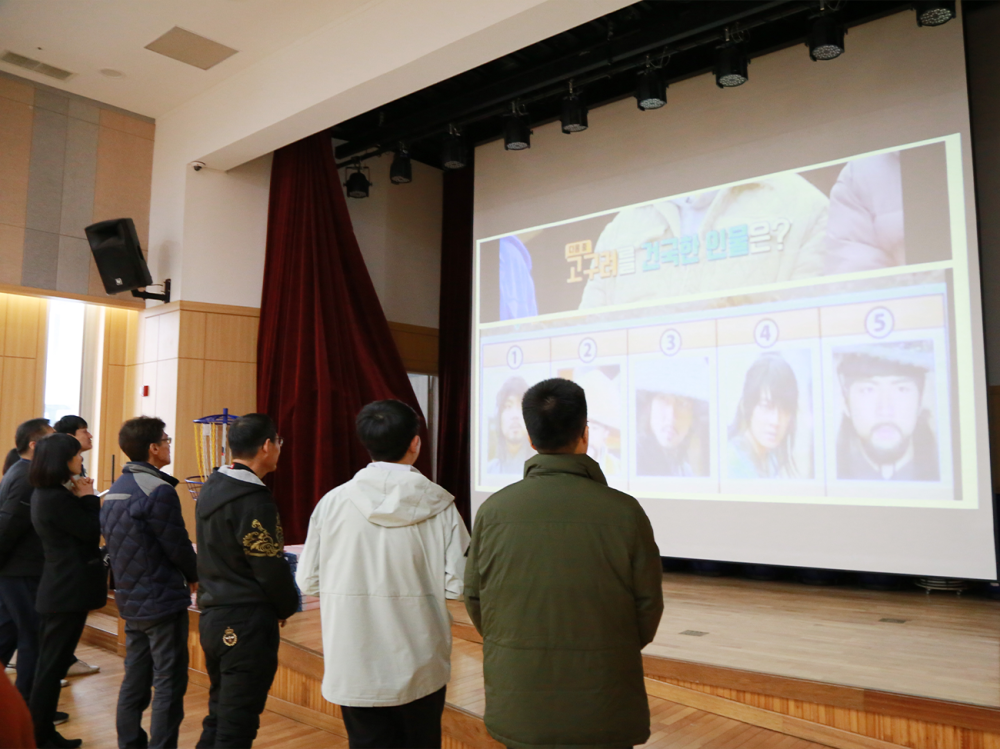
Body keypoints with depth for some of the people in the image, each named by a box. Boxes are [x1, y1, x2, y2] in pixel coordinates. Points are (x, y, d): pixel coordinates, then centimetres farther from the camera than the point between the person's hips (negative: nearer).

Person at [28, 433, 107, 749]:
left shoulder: (45, 494, 10)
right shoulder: (57, 498, -22)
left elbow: (76, 528, 12)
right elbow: (92, 531, -16)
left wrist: (79, 497, 2)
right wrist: (88, 497, -8)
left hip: (58, 587, 10)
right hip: (70, 590, -10)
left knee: (49, 663, 16)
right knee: (52, 665, 1)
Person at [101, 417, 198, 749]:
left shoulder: (114, 490, 7)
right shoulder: (159, 490, -20)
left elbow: (114, 542, 12)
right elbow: (178, 546, -17)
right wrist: (194, 577, 2)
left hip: (130, 599, 9)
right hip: (163, 601, -8)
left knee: (135, 678, 16)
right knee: (169, 685, 0)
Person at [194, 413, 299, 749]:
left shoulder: (211, 488, 7)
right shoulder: (254, 499, -21)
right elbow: (271, 568, -18)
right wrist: (288, 607, 1)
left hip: (213, 617, 9)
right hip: (246, 624, -9)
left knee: (218, 716, 19)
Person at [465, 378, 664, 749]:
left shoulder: (493, 510, -11)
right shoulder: (624, 512, -15)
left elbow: (474, 600, -2)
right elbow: (648, 606, -6)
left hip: (518, 706, 2)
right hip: (604, 708, -1)